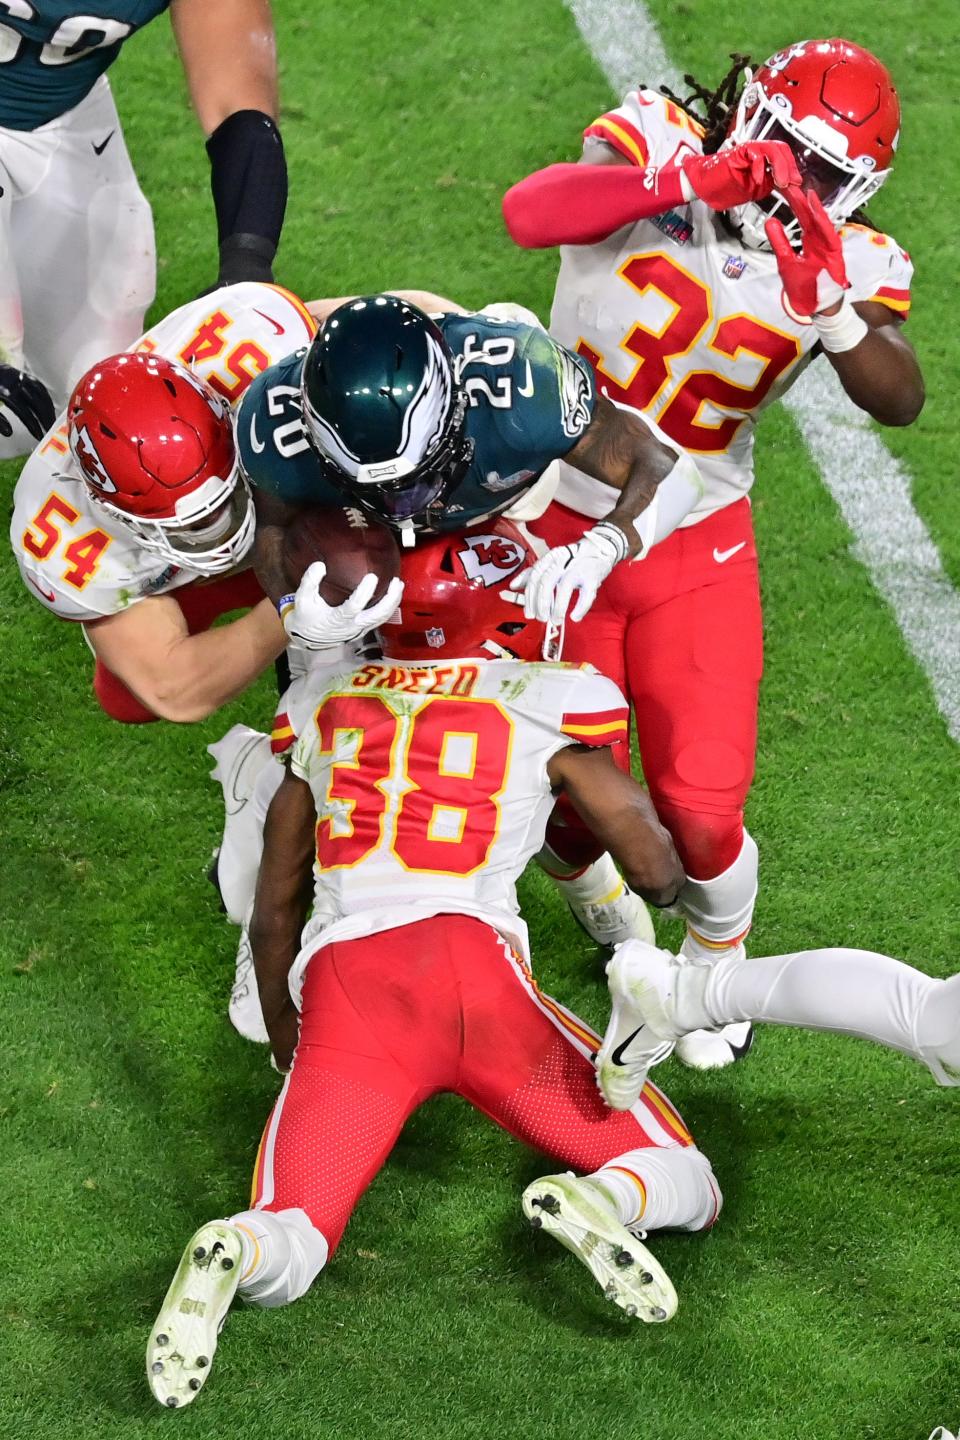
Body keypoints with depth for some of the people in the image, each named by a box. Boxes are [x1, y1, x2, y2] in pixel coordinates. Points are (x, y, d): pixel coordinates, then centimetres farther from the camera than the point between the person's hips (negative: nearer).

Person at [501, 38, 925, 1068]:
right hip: (560, 522, -1)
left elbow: (899, 401, -28)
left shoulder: (848, 265, -10)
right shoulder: (656, 150, -17)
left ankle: (717, 956, 32)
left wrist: (832, 312, -45)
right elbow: (528, 215, -38)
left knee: (699, 810, -2)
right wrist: (698, 178, -45)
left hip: (697, 548, 1)